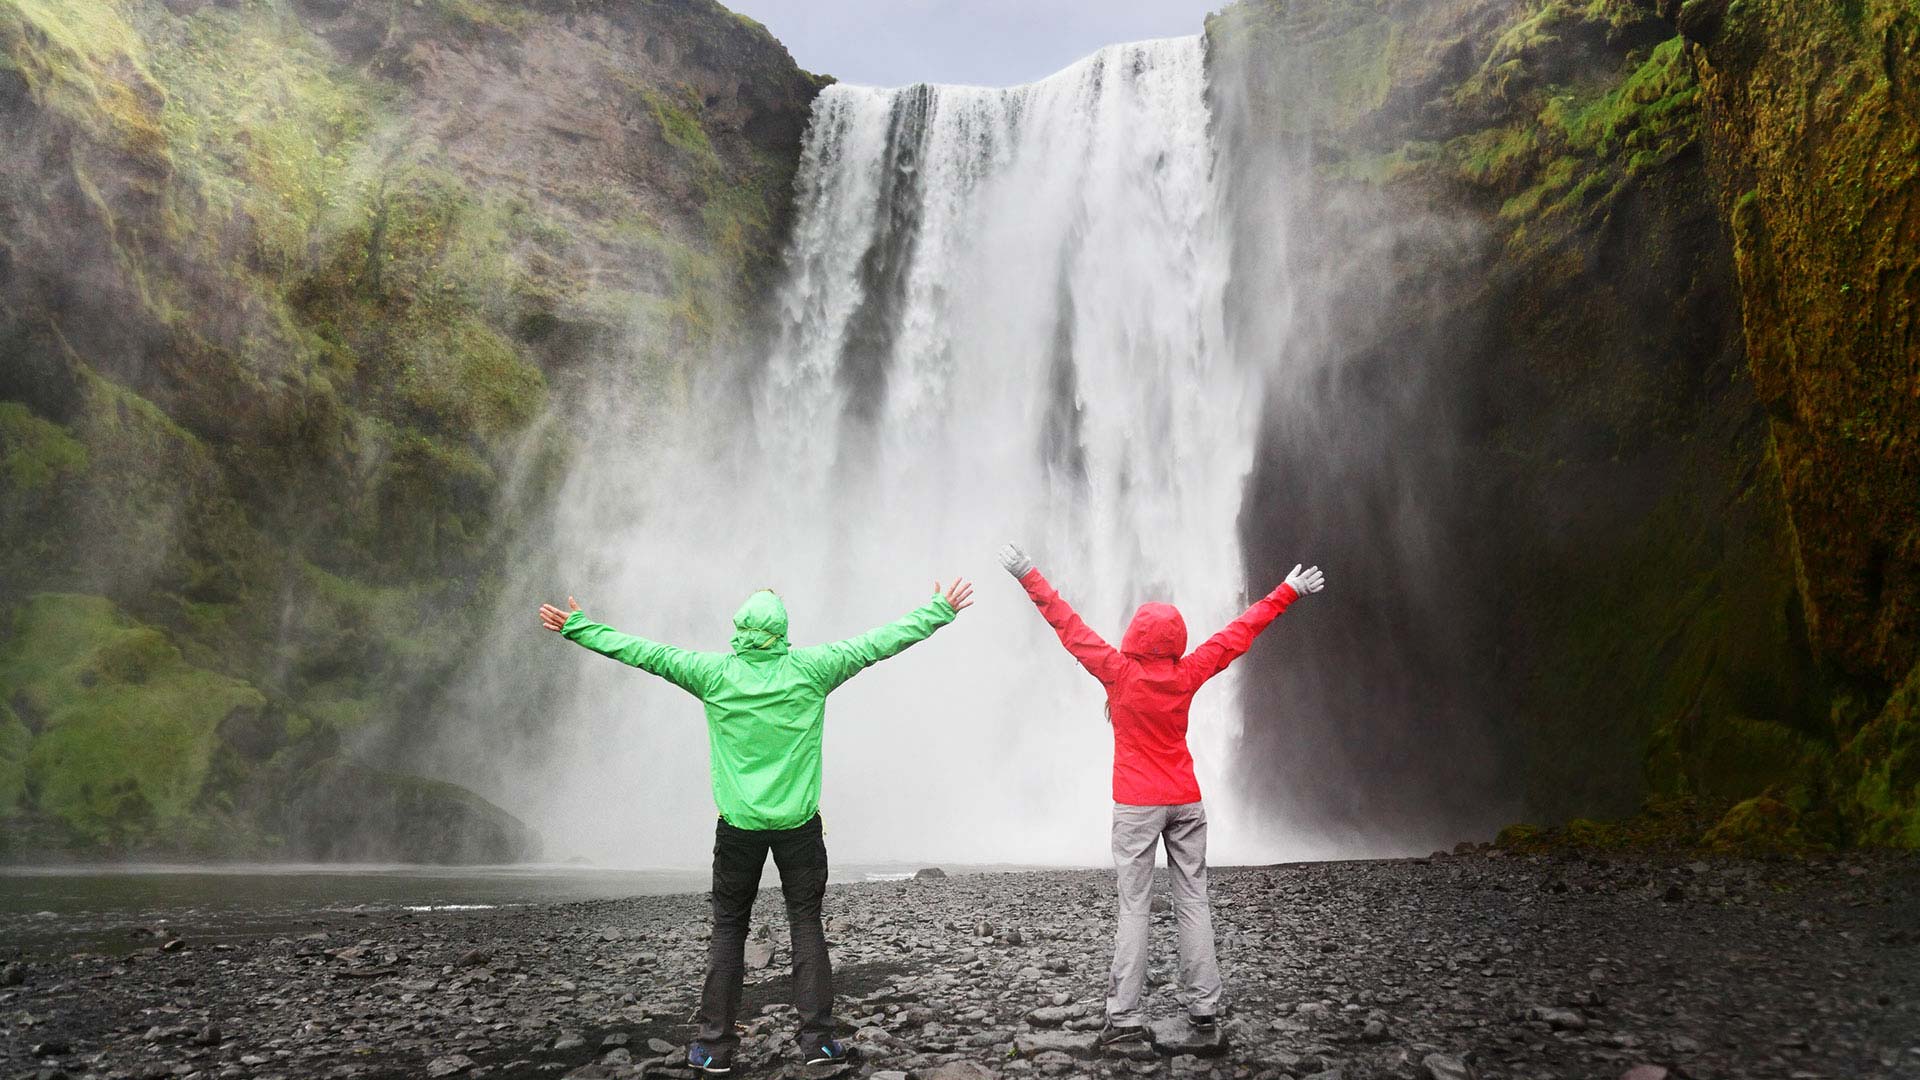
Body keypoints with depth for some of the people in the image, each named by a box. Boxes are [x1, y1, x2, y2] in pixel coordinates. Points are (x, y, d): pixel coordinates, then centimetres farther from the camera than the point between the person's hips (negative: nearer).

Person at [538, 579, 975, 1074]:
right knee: (806, 924, 10)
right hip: (798, 824, 0)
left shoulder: (715, 673, -6)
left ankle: (715, 1046, 12)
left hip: (739, 826, 0)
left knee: (728, 929, 10)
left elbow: (643, 653, 0)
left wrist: (577, 627, 11)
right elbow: (880, 642, -1)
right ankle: (817, 1037, 9)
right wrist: (939, 611, 8)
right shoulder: (810, 669, -7)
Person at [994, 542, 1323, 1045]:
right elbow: (1238, 634, 8)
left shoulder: (1120, 672, -10)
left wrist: (1029, 578, -3)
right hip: (1185, 801, 3)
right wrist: (1287, 592, 18)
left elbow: (1070, 628, -8)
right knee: (1193, 900, 9)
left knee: (1133, 906, -2)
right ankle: (1203, 1006, 13)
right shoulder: (1188, 674, -2)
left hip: (1137, 805, -3)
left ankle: (1125, 1016, -3)